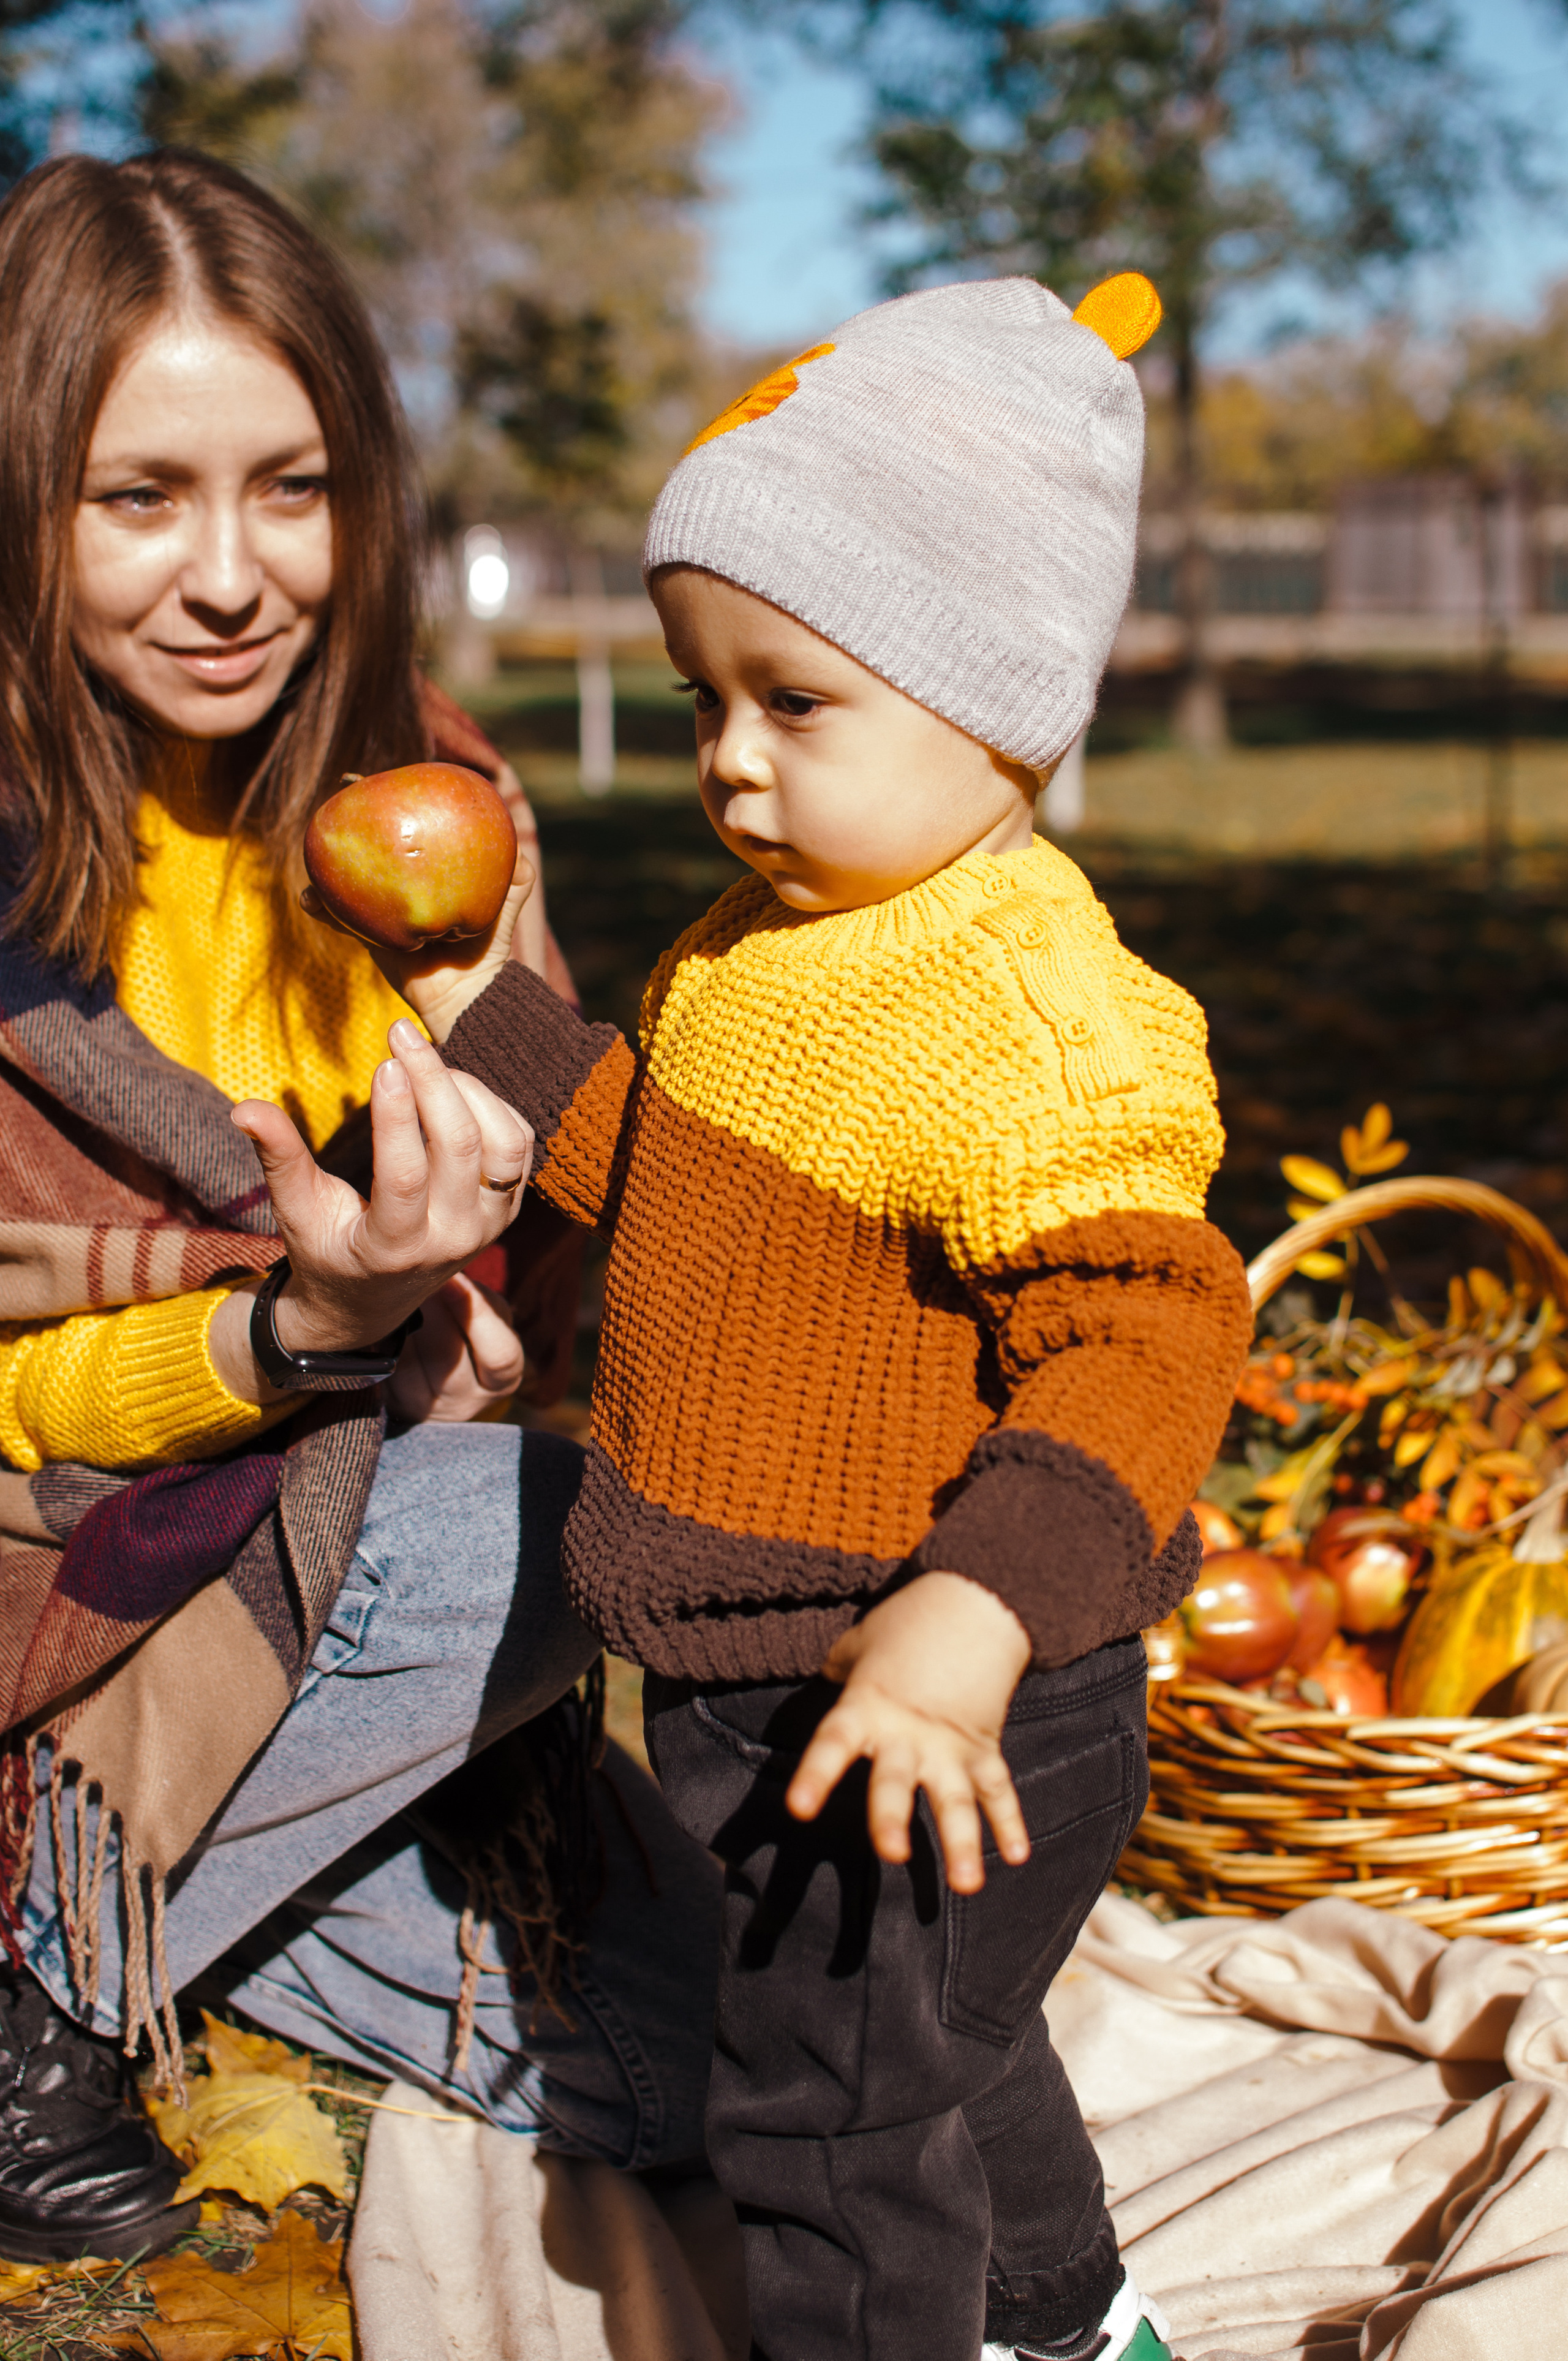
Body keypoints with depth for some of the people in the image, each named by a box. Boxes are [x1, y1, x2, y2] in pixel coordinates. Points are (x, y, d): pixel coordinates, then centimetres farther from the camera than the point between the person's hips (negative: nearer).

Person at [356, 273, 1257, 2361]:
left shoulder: (1033, 1016, -26)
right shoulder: (776, 944, 5)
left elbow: (1143, 1343, -32)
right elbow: (665, 1185, 19)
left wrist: (968, 1622, -42)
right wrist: (488, 1012, 11)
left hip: (917, 1713, -10)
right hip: (760, 1668, 10)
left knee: (822, 2113, 6)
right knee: (936, 2056, 30)